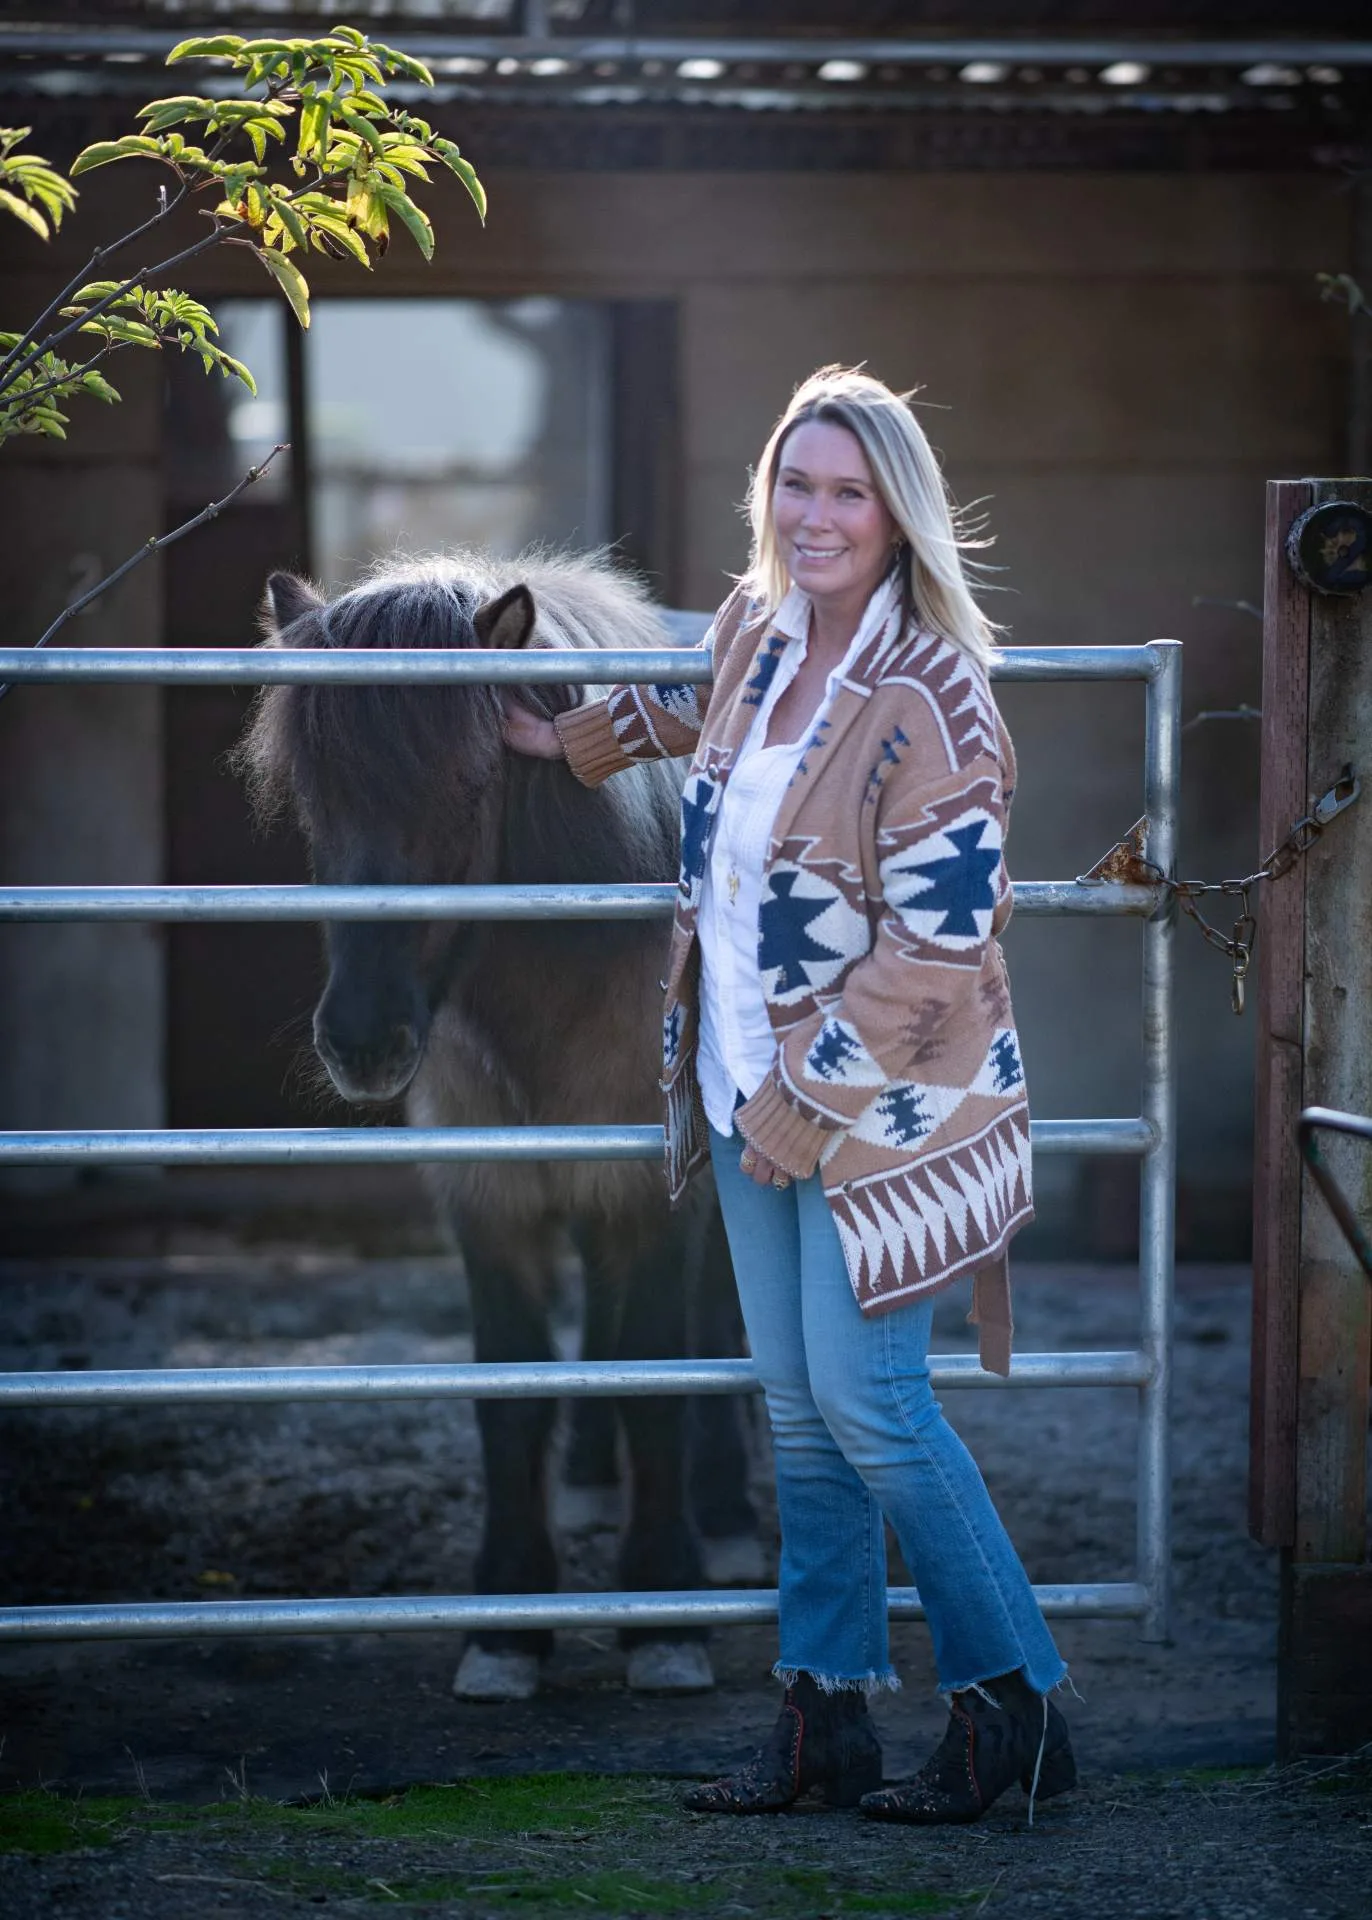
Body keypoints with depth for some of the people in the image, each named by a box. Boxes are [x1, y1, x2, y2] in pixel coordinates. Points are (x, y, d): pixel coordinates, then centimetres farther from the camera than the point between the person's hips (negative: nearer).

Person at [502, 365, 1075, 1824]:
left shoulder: (931, 704, -20)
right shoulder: (754, 627, 3)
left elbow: (933, 948, -21)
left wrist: (802, 1100, -18)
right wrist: (577, 740, 39)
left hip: (881, 1100, -8)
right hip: (753, 1086, 8)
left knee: (867, 1401, -8)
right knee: (799, 1412, 11)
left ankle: (1012, 1708, 5)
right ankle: (825, 1719, 18)